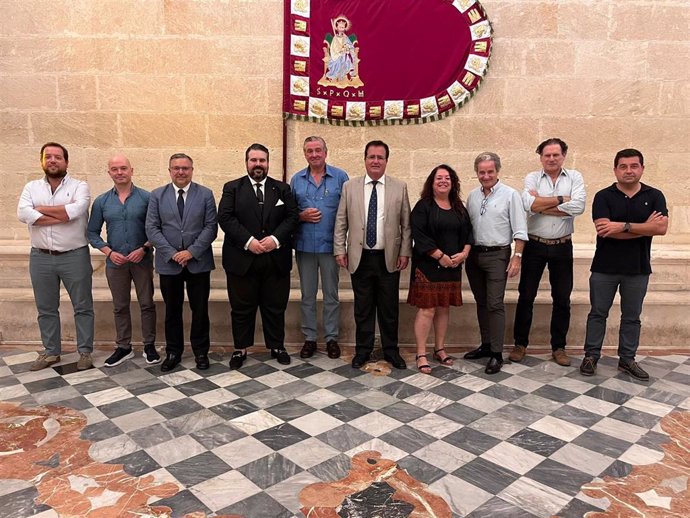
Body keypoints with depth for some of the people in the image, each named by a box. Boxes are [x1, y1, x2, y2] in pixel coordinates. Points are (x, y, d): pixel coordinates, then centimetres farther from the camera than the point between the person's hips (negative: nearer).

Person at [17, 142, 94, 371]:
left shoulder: (79, 186, -2)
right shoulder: (31, 187, 7)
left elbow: (75, 210, -21)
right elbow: (23, 214, -11)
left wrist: (41, 209, -10)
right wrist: (62, 215, -17)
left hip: (74, 256, -3)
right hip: (41, 258, 3)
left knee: (83, 306, 4)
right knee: (46, 308, 13)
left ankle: (85, 351, 16)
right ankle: (51, 351, 27)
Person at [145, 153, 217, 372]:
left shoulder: (205, 194, 2)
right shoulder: (157, 195, 5)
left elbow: (211, 227, -4)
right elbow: (152, 228, -1)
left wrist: (192, 251, -14)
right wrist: (172, 253, -12)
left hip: (198, 262, -1)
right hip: (168, 263, 1)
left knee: (200, 310, 7)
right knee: (172, 310, 11)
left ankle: (201, 352, 22)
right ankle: (173, 352, 25)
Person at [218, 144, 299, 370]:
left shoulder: (282, 188, 10)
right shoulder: (232, 188, 5)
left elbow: (292, 216, 2)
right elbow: (225, 217, -6)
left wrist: (276, 239, -14)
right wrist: (248, 241, -17)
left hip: (276, 260, 2)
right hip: (242, 259, -1)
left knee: (275, 307, 10)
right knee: (242, 308, 8)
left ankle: (277, 346, 25)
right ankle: (240, 349, 22)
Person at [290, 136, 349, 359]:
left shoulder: (340, 177, 0)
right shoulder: (296, 179, 7)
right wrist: (302, 216, -11)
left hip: (330, 245, -2)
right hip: (304, 246, 2)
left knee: (331, 295, 8)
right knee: (307, 295, 10)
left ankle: (331, 338, 20)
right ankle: (309, 338, 22)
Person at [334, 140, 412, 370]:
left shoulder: (400, 187, 3)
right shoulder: (349, 187, 4)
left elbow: (406, 224, 4)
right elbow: (341, 223, 5)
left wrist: (405, 252, -1)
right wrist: (340, 250, -1)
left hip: (389, 258, 0)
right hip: (360, 257, 0)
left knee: (389, 308, 9)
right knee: (363, 307, 9)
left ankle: (391, 350, 24)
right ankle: (363, 350, 24)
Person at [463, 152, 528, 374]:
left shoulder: (510, 195, -5)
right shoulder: (472, 196, 9)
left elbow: (519, 230, -7)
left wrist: (517, 256, -13)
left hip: (497, 255, -5)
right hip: (474, 255, 5)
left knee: (495, 304, -7)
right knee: (481, 303, 13)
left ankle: (496, 354, 1)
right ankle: (486, 345, 27)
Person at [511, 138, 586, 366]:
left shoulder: (574, 177, 2)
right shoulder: (532, 178, 1)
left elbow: (578, 206, -16)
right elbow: (529, 204, -19)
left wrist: (542, 204, -14)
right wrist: (561, 199, -14)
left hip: (562, 246, 1)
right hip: (535, 245, -1)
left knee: (562, 298, 9)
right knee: (526, 296, 6)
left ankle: (559, 346, 23)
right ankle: (520, 343, 19)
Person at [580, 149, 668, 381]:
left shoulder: (654, 196, 2)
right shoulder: (603, 196, -4)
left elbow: (661, 227, -14)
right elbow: (604, 229, -18)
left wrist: (623, 226, -21)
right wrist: (645, 227, -14)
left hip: (638, 268, 2)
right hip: (605, 267, -2)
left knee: (632, 317, 11)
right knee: (598, 313, 7)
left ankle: (627, 359, 23)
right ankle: (591, 356, 17)